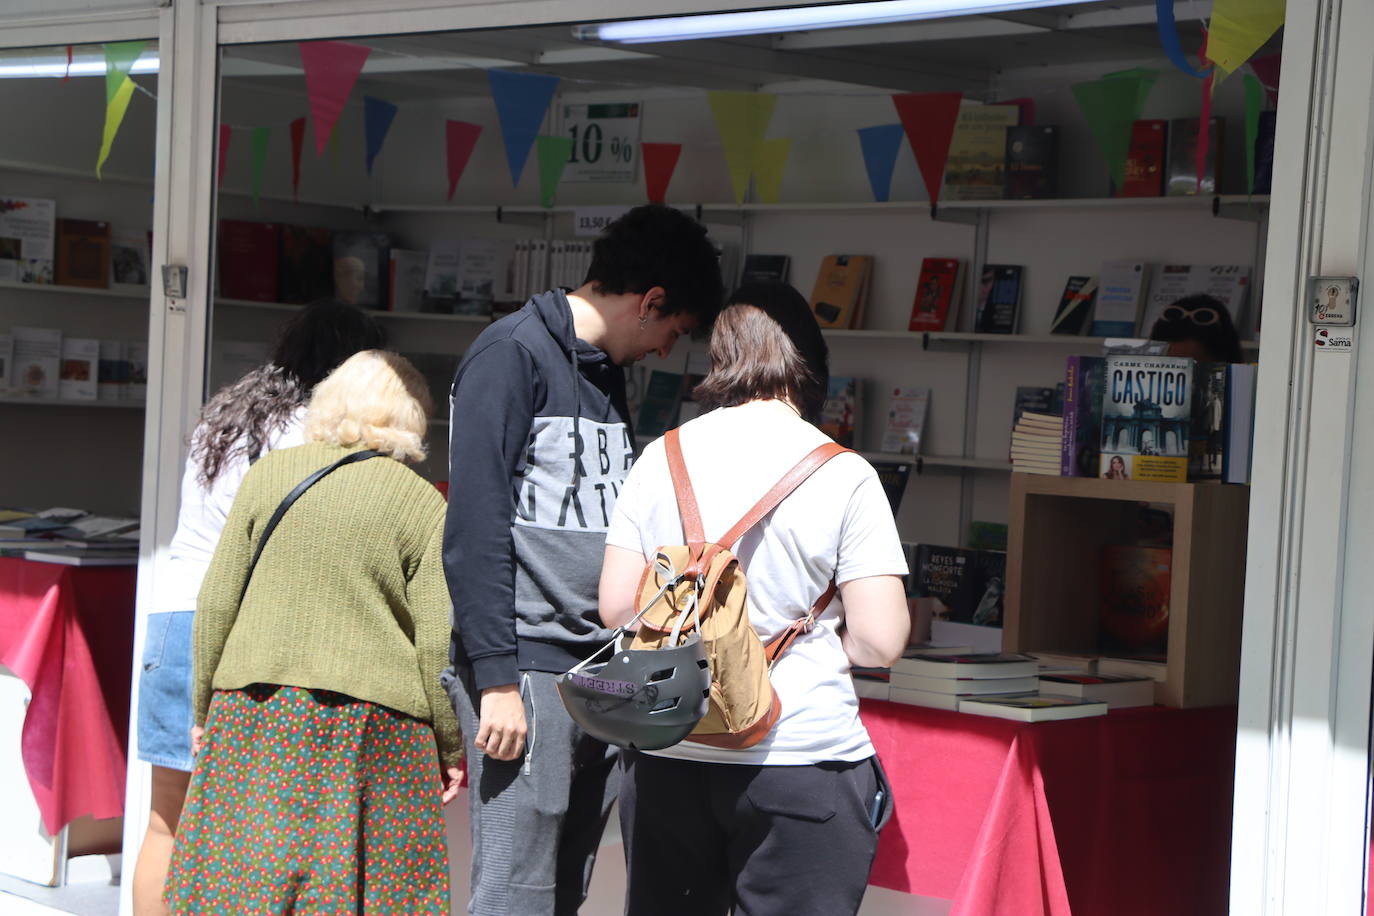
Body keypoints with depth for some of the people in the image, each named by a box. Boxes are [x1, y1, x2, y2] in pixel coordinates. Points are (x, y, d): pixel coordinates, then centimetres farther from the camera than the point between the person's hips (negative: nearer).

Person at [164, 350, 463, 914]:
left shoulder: (268, 474, 6)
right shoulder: (424, 505, -1)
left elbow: (216, 603, 6)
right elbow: (438, 641, -4)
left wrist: (205, 708, 15)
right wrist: (451, 747, 5)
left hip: (256, 715, 2)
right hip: (374, 719, -2)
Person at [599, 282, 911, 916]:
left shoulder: (662, 457, 2)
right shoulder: (844, 476, -7)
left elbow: (616, 606, 4)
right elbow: (878, 642, -10)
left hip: (667, 760, 4)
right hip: (800, 757, -3)